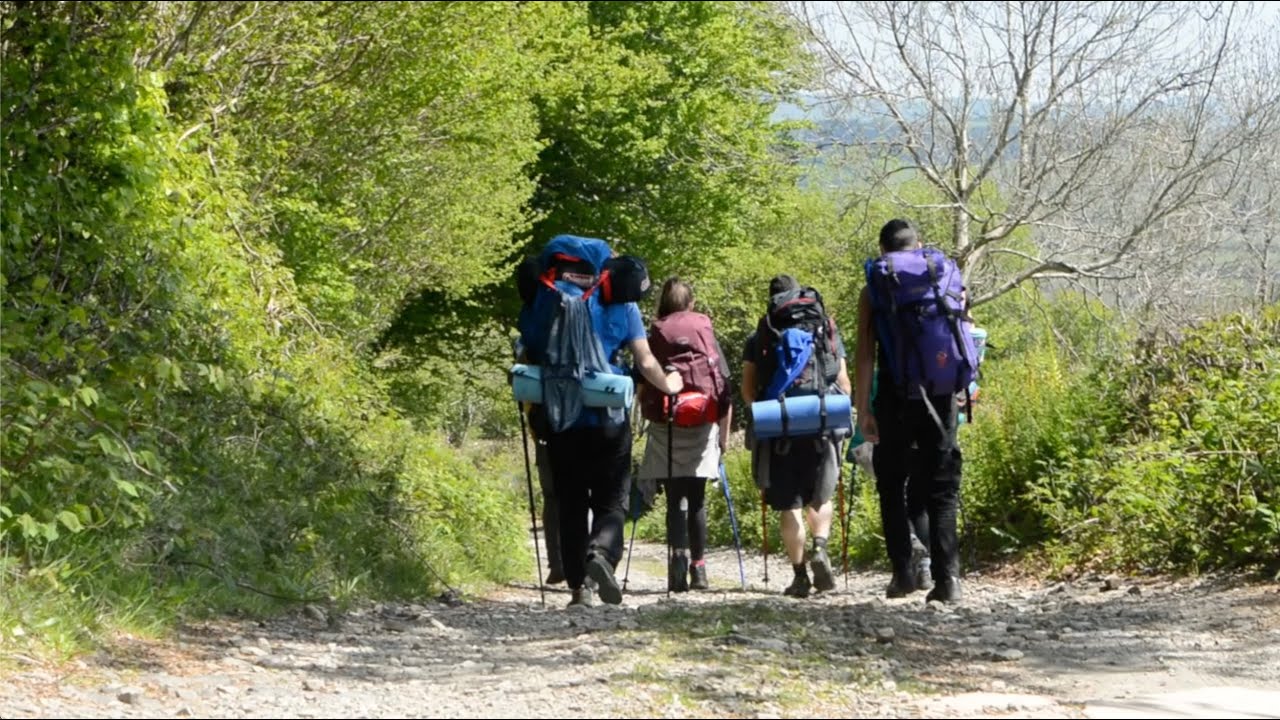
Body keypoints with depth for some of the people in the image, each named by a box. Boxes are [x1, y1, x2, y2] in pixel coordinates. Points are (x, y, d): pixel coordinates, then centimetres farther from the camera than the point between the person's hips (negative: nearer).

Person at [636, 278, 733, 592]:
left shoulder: (654, 335, 5)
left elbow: (641, 389, -1)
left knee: (675, 499, -1)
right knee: (697, 499, 11)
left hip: (664, 424, -1)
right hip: (703, 424, 1)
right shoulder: (705, 332, 7)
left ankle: (679, 553, -22)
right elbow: (725, 387, 4)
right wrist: (724, 435, 9)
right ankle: (698, 568, 12)